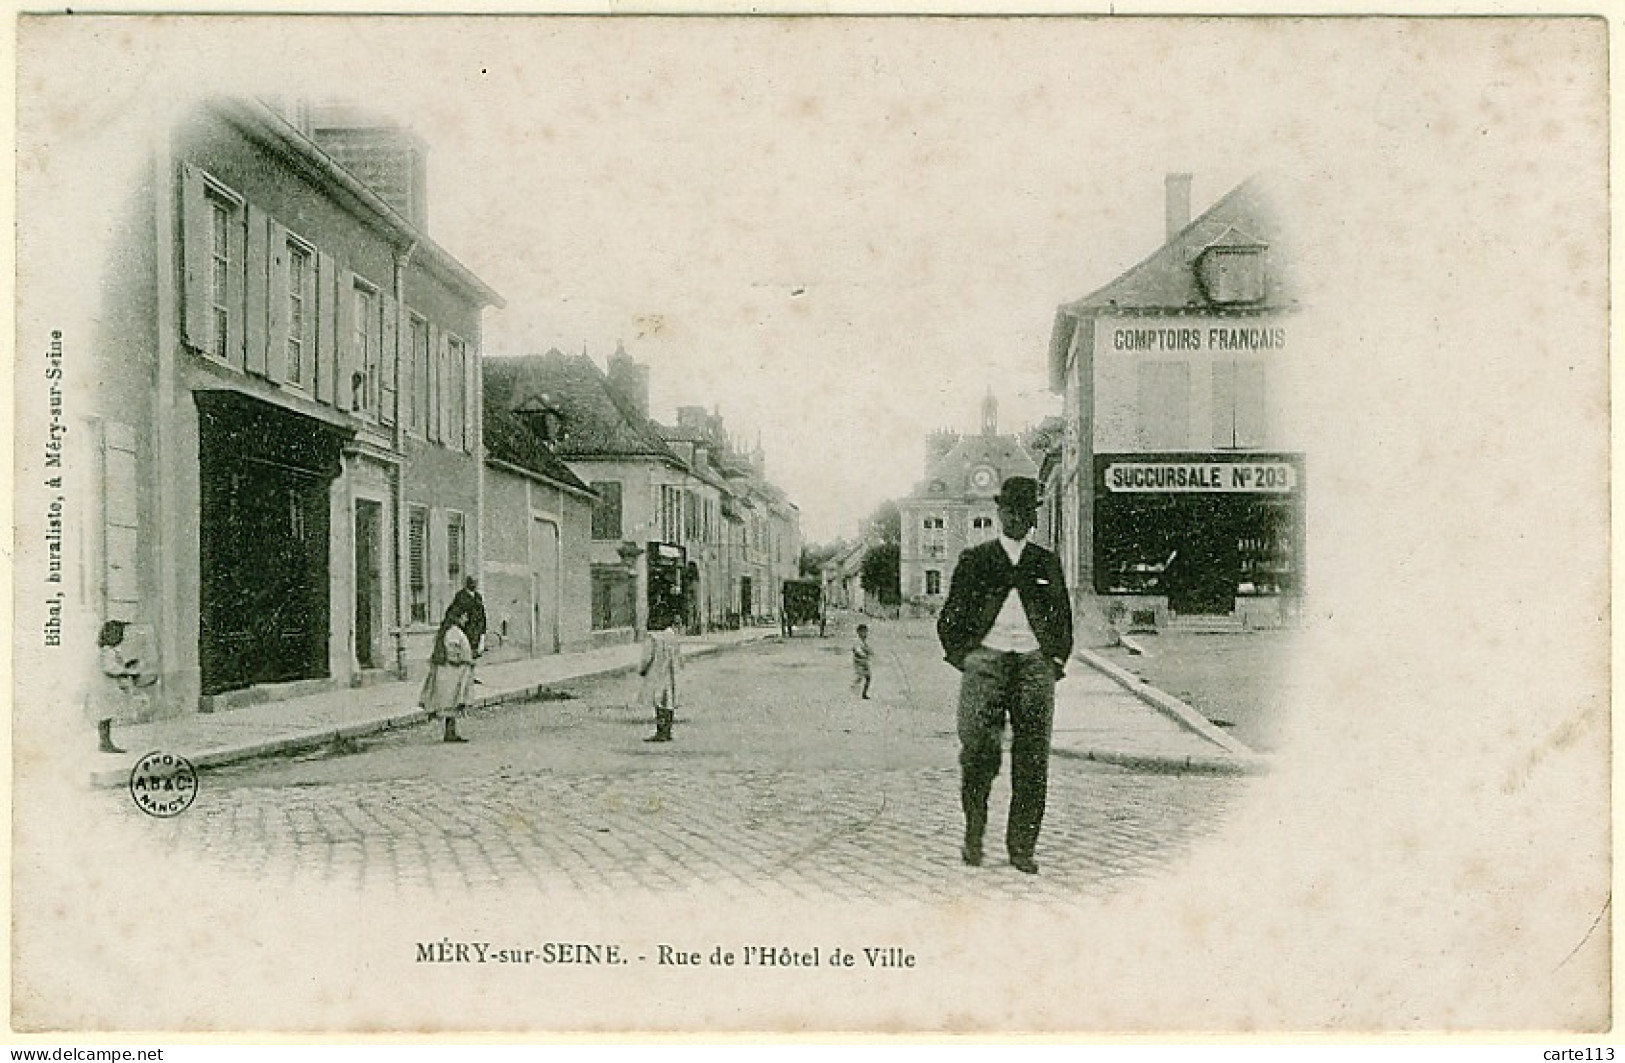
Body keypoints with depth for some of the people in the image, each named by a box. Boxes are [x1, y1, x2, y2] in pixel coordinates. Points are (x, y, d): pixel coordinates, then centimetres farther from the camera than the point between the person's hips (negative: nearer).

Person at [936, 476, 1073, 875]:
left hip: (1034, 662, 2)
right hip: (985, 658, -2)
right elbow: (950, 616, 12)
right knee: (979, 751, -10)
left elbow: (1063, 617, 22)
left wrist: (1057, 659, 11)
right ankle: (973, 834, 9)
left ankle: (1022, 847, 5)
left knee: (1033, 759, -2)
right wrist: (961, 658, 2)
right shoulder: (974, 560, 10)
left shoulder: (1047, 563, 15)